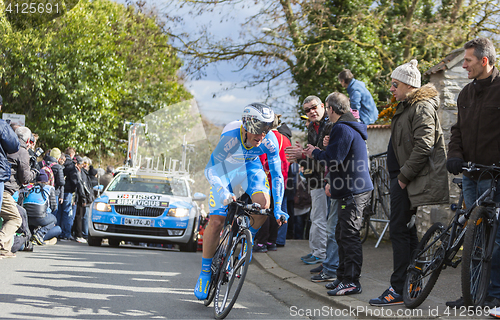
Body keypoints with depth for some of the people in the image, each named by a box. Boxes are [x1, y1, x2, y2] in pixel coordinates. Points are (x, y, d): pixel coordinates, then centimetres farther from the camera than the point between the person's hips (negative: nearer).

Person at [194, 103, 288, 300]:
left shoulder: (270, 141, -27)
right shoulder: (231, 137, -37)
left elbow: (277, 175, -18)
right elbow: (210, 170, -36)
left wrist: (278, 208, -24)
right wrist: (223, 193, -52)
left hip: (250, 167, 2)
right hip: (225, 168, -2)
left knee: (263, 203, -28)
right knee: (216, 222, -10)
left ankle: (247, 238, 2)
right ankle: (205, 273, 5)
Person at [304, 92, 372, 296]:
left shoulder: (342, 129, -15)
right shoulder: (353, 128, 20)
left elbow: (333, 159, -22)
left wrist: (315, 153, -4)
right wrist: (332, 182, 26)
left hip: (353, 192, -11)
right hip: (351, 189, 11)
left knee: (349, 235, -9)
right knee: (342, 234, 15)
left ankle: (352, 281, -7)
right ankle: (343, 277, 22)